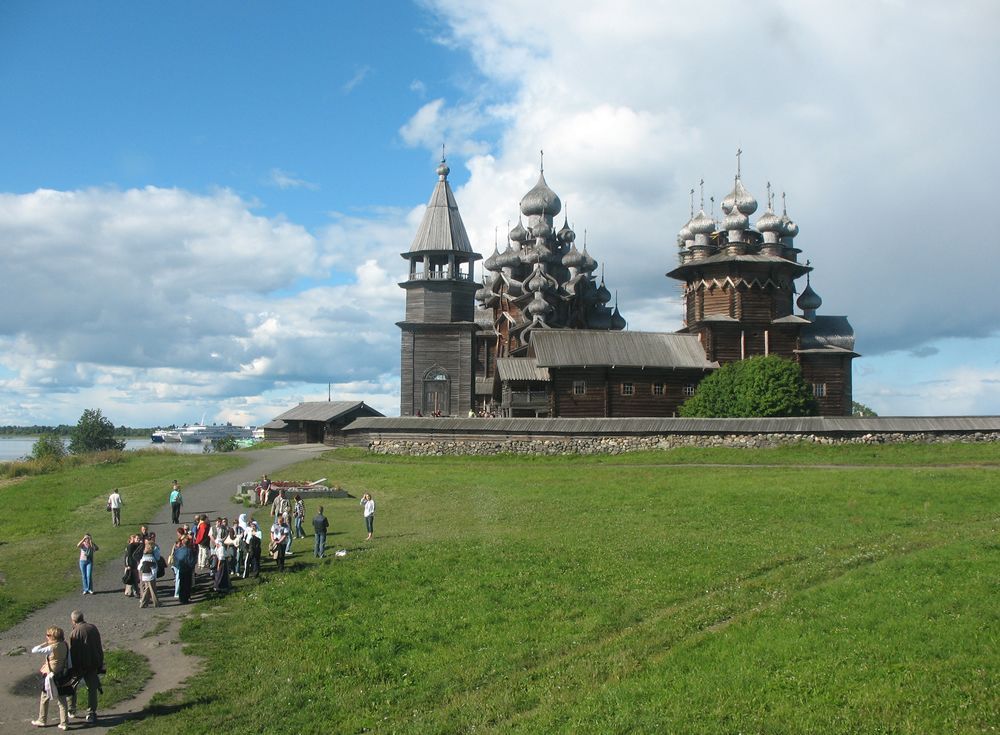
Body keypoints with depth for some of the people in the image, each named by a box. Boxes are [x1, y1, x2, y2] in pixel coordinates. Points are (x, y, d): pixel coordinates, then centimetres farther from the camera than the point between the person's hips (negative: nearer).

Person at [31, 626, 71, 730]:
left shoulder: (51, 648, -22)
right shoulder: (65, 645, -2)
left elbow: (34, 650, -21)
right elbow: (69, 662, 3)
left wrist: (45, 643, -11)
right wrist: (68, 673, 11)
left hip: (51, 676, -6)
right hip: (62, 676, 6)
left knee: (44, 699, 16)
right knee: (62, 700, 13)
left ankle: (42, 720, 29)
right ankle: (64, 722, 14)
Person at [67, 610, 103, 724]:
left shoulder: (74, 633, -15)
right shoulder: (93, 628, 0)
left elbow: (72, 653, -14)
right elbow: (99, 648, 6)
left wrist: (73, 670, -7)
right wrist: (100, 664, 14)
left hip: (79, 666, -3)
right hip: (93, 665, 4)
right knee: (92, 689, 10)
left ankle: (71, 711, 29)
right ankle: (91, 714, 10)